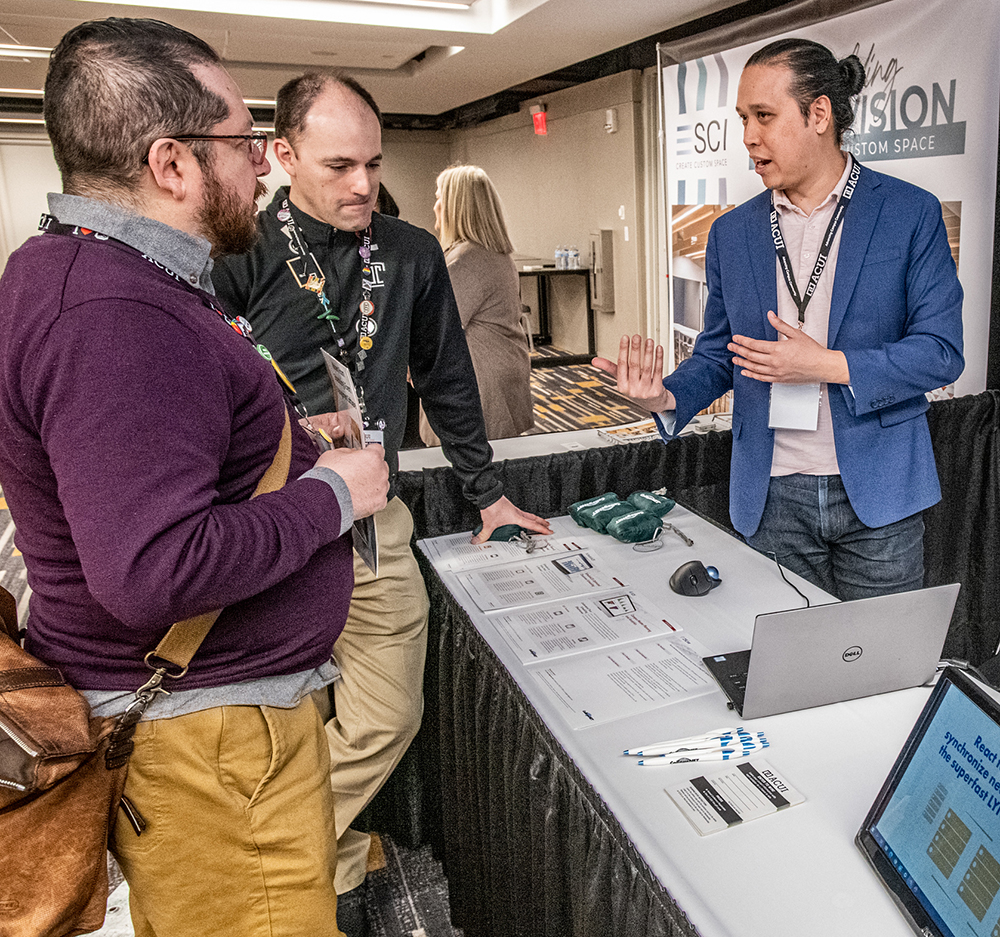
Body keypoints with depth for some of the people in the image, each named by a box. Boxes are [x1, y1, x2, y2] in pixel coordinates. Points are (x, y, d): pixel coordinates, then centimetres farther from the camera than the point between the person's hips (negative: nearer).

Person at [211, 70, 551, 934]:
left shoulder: (412, 256, 8)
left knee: (387, 720, 6)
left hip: (373, 523, 4)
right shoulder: (237, 256, -4)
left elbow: (448, 382, 16)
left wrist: (487, 493, 19)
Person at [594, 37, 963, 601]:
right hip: (772, 497, 2)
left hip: (878, 494, -2)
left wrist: (828, 365, -18)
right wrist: (668, 397, -10)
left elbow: (941, 350, -6)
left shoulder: (911, 213, -3)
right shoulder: (733, 234, 7)